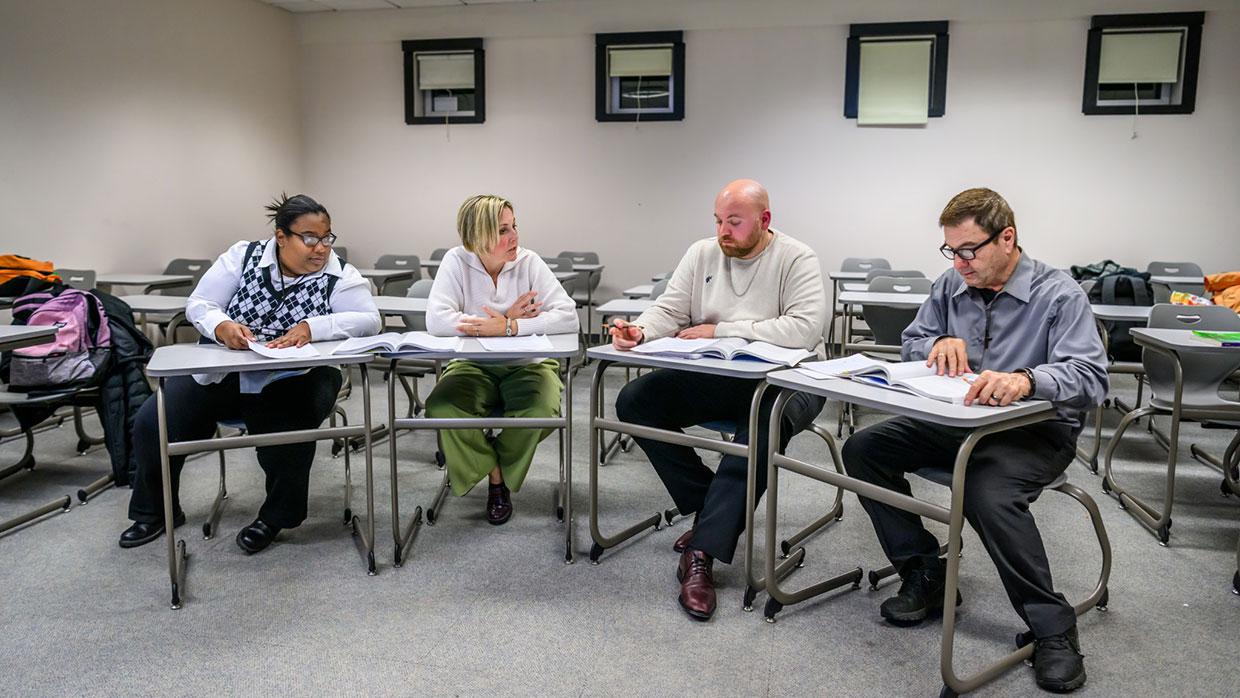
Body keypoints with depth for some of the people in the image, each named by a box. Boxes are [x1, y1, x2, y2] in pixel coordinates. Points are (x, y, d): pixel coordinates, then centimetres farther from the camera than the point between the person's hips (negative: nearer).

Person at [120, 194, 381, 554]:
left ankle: (275, 518, 2)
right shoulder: (244, 256, 0)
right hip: (221, 372, 3)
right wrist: (221, 326, -24)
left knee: (286, 436, -31)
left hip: (289, 381, -3)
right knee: (151, 423, -8)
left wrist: (312, 327, -32)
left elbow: (369, 320, -19)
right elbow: (198, 304, 0)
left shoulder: (338, 275, -7)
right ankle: (156, 511, 22)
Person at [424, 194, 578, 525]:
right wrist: (505, 320, -21)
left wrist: (509, 327, -31)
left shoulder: (529, 262, -7)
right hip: (473, 367, 1)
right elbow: (436, 320, -21)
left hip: (528, 366, 0)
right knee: (441, 408, -28)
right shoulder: (457, 261, -7)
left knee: (541, 410, -31)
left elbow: (568, 317, -19)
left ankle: (499, 475, 2)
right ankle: (496, 476, -2)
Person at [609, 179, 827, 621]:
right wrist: (639, 330, -21)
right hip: (713, 378, 6)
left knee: (761, 428, -38)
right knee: (634, 401, -12)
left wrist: (720, 330, -19)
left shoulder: (797, 259, -8)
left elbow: (805, 329, -22)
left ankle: (701, 554, -30)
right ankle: (712, 507, -2)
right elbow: (668, 310, 4)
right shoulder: (702, 254, 8)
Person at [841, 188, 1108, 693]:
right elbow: (911, 342, 15)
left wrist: (1025, 379, -44)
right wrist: (941, 342, -10)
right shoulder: (951, 285, 6)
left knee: (989, 494, -37)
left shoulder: (1059, 294, -11)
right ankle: (924, 572, 0)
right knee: (863, 449, -10)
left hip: (1036, 430, -6)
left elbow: (1091, 377, -23)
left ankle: (1053, 629, -15)